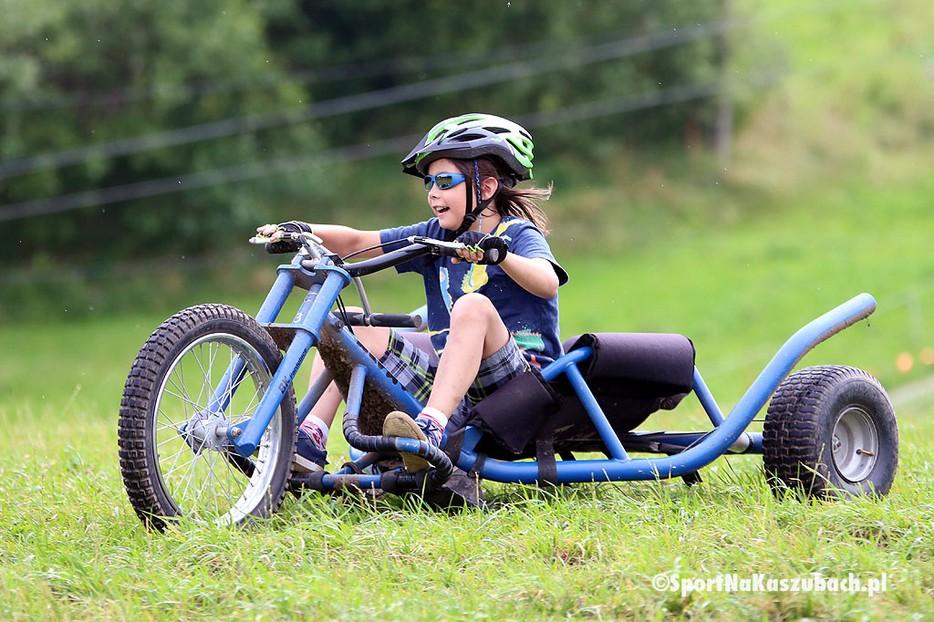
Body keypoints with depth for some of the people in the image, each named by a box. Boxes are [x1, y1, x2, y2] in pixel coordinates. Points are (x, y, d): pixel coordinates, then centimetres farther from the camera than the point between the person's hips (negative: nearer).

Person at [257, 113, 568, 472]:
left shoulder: (519, 234, -4)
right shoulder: (437, 236, 13)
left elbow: (547, 282, -27)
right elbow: (357, 243, 7)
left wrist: (496, 254, -44)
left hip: (521, 374, -6)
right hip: (453, 385, 7)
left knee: (473, 306, -34)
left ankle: (431, 431, -49)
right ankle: (309, 439, -15)